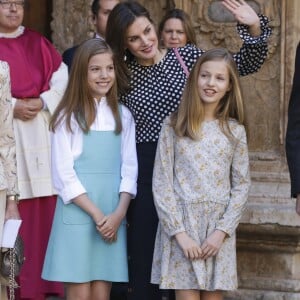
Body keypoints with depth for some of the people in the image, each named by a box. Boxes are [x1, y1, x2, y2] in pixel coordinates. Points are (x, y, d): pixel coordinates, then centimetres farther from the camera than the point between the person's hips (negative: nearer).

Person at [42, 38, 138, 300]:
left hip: (113, 216, 3)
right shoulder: (68, 117, -1)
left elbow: (129, 168, 7)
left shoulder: (123, 116, 11)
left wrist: (119, 213, -7)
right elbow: (63, 174, -5)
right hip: (78, 213, -3)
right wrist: (96, 214, -11)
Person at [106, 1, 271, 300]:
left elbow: (245, 64, 3)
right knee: (144, 254, 4)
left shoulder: (186, 56, 2)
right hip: (144, 174, 0)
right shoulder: (123, 77, 4)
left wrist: (254, 28, -13)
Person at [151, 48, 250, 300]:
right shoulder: (174, 126, 1)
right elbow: (161, 184, -1)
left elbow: (241, 185, 7)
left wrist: (222, 231, -5)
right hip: (181, 225, -2)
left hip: (219, 229, 2)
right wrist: (180, 233, -9)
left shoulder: (234, 131, 7)